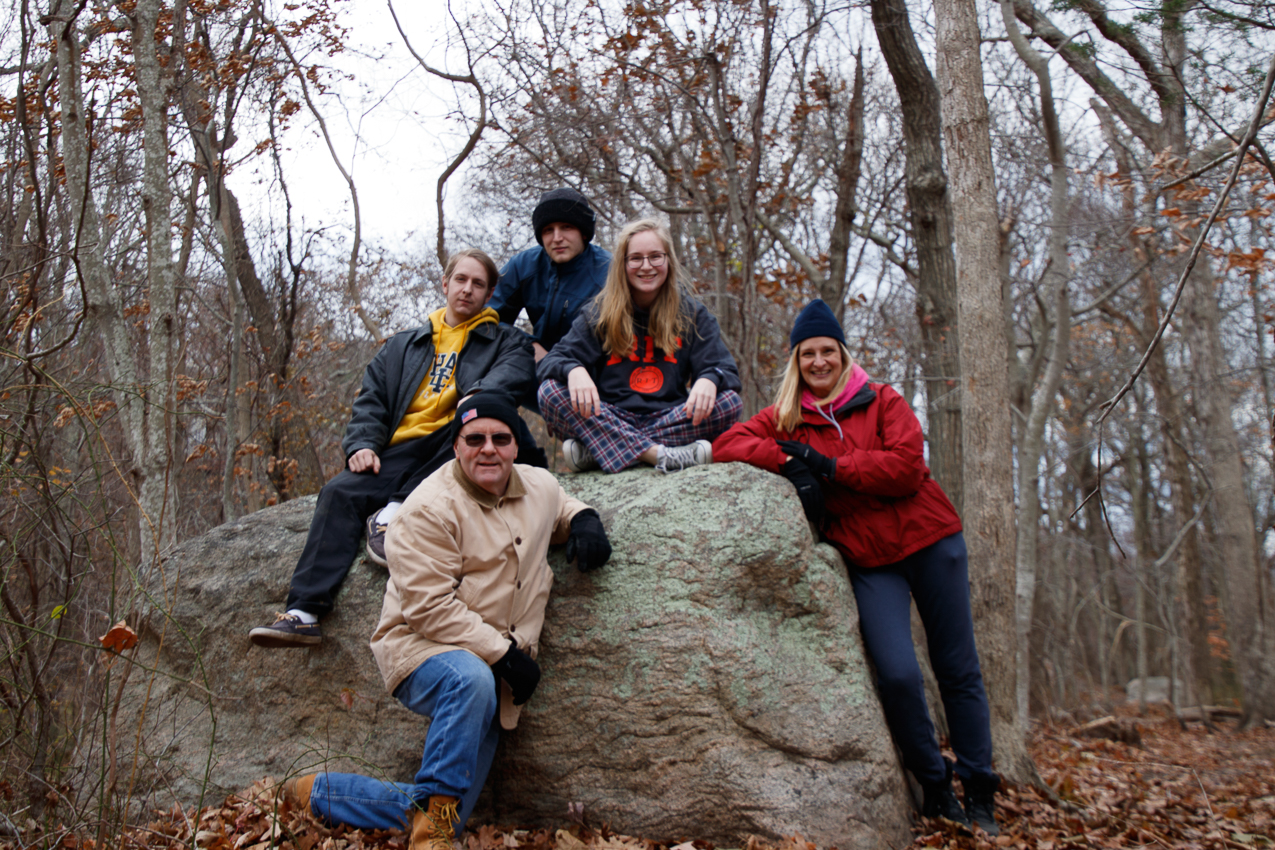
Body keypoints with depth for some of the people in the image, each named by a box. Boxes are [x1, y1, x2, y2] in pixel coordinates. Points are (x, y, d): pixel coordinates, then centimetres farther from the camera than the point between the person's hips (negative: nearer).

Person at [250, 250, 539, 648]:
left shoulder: (503, 341, 17)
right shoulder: (403, 346, 27)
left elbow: (518, 368, -6)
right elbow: (371, 400, 20)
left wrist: (480, 394, -28)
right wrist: (362, 444, -1)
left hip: (454, 449, -3)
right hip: (400, 450, 3)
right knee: (340, 492, -23)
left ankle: (394, 511, -33)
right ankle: (303, 612, -29)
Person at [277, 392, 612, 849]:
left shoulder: (539, 486, 6)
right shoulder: (429, 508, -15)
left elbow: (556, 507, 32)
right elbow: (429, 608, -19)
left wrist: (583, 517, 7)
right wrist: (503, 652, -21)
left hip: (492, 673, 6)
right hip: (421, 648, -6)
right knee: (470, 680, -42)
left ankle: (318, 793, 19)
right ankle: (434, 805, -20)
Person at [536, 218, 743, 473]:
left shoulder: (693, 315, 10)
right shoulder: (598, 314, 8)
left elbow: (723, 367, 1)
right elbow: (552, 361, -1)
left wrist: (709, 379, -25)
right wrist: (574, 370, -27)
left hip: (668, 419, 1)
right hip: (609, 420, -1)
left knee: (730, 402, -26)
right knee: (551, 391, -25)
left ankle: (596, 450, -31)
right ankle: (658, 453, -39)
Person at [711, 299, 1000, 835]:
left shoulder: (882, 402, 2)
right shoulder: (785, 419, 6)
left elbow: (906, 467, -11)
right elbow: (727, 444, -7)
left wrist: (828, 464, -17)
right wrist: (786, 461, -21)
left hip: (931, 540, 1)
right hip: (869, 559, 0)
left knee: (958, 671, 6)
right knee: (898, 674, -16)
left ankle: (979, 793, 21)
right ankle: (934, 786, 8)